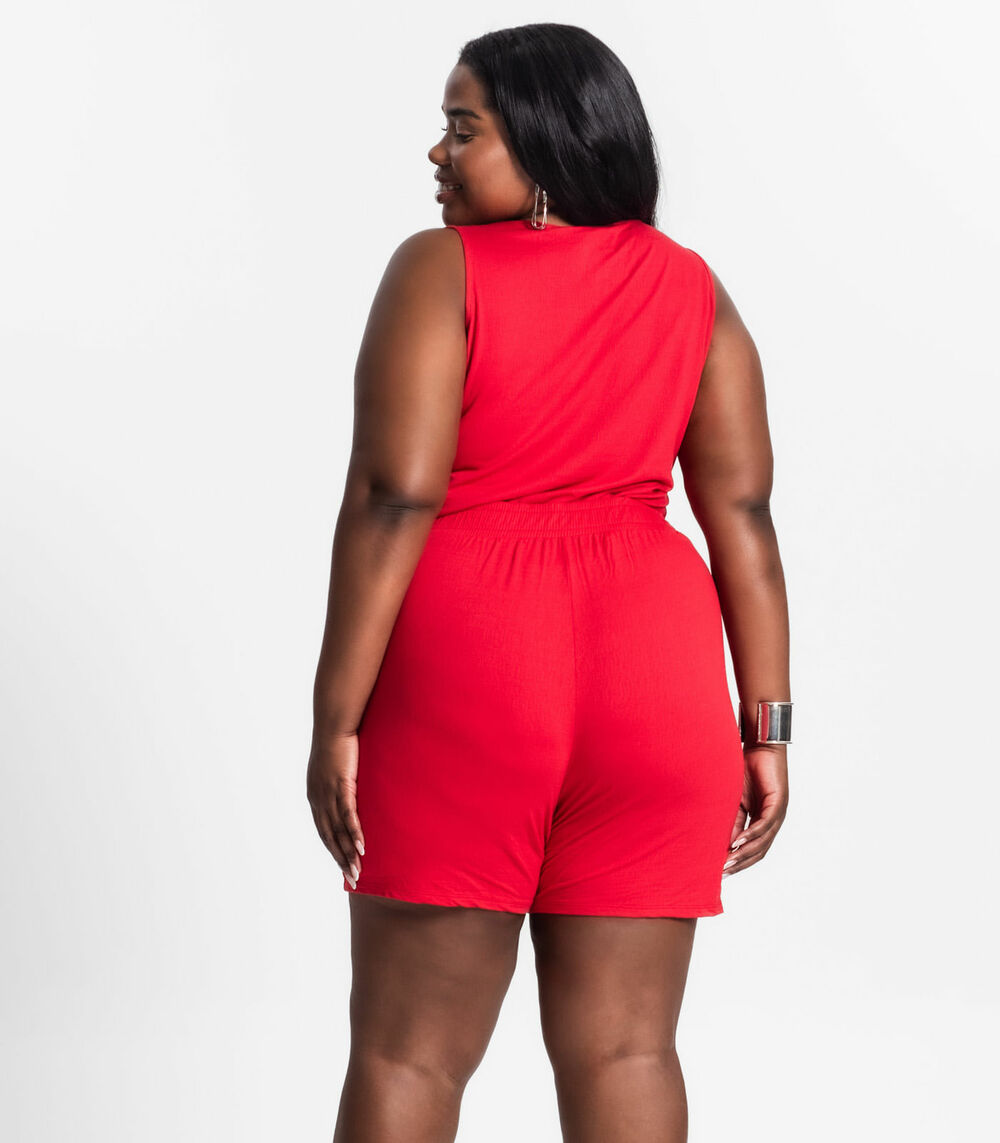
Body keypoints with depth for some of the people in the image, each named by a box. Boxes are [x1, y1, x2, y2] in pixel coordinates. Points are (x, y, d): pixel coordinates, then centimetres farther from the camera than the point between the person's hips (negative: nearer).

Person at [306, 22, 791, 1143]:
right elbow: (743, 511, 4)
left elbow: (393, 496, -13)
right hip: (652, 672, 4)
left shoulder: (440, 270, -6)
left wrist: (335, 717, -10)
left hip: (462, 672, -4)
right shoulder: (689, 286, 7)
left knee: (407, 1049, 4)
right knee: (624, 1049, 6)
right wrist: (766, 728, 7)